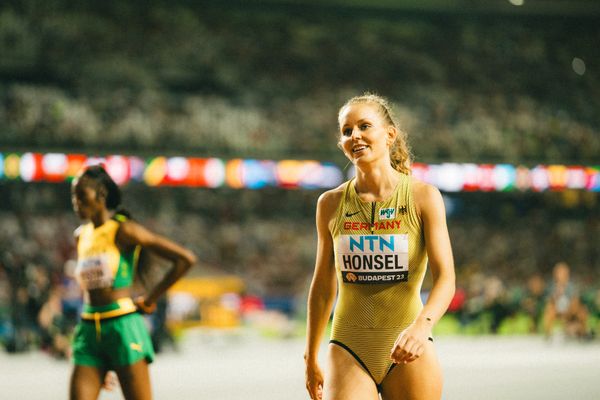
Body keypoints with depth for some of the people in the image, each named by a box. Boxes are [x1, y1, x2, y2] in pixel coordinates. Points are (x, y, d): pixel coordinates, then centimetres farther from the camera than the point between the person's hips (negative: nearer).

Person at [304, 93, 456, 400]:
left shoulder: (423, 197, -3)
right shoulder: (331, 204, 5)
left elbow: (445, 277, -11)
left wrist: (422, 325, -30)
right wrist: (311, 358, 18)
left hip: (409, 352, -1)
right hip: (348, 349, 1)